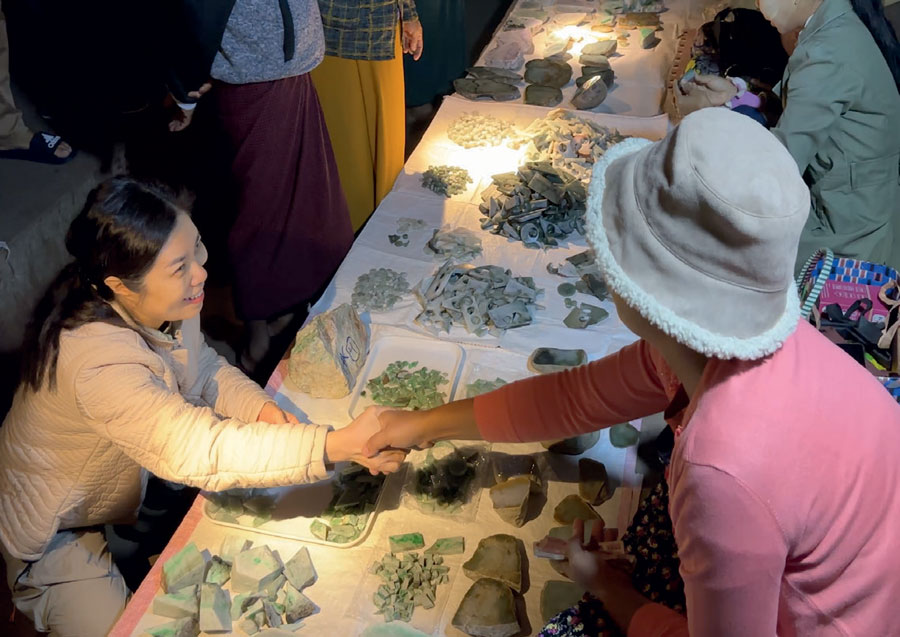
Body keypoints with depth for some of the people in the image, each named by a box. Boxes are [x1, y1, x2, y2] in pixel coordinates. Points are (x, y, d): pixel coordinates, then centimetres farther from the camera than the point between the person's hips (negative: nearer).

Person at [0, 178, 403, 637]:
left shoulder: (166, 305, -18)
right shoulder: (97, 362, -42)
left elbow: (203, 370, -2)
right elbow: (199, 451, -50)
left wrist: (261, 409, -22)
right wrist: (339, 445, -56)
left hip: (129, 482, 7)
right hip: (58, 531, -6)